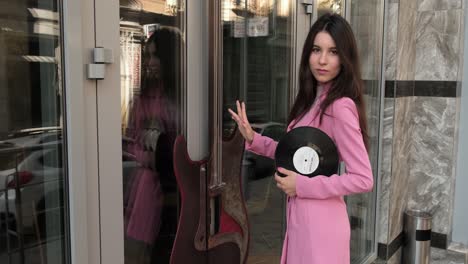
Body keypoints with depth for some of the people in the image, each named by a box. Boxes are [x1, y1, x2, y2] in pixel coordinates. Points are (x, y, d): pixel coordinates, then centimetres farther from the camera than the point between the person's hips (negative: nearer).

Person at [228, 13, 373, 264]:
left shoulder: (340, 107, -21)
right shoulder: (313, 101, 6)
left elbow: (363, 179, -22)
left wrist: (303, 185, -19)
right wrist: (253, 139, 2)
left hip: (320, 222, -8)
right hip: (301, 217, 8)